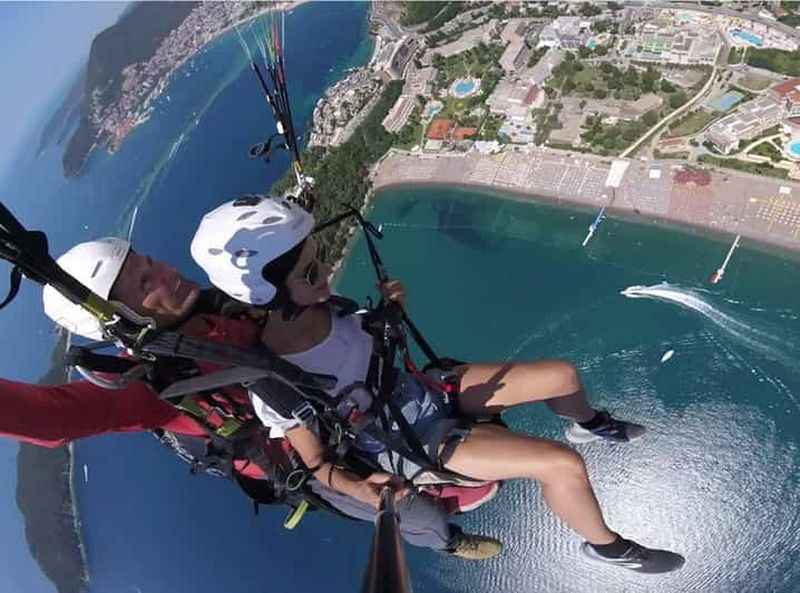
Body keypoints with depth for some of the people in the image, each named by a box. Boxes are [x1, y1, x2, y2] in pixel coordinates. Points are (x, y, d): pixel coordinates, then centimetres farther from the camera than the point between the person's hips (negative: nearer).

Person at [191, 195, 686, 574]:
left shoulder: (316, 306, -13)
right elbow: (316, 462, -15)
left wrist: (391, 308, -10)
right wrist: (374, 499, -27)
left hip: (424, 390, 6)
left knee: (564, 374, 7)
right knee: (564, 465, -18)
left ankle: (589, 425, 45)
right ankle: (605, 546, 17)